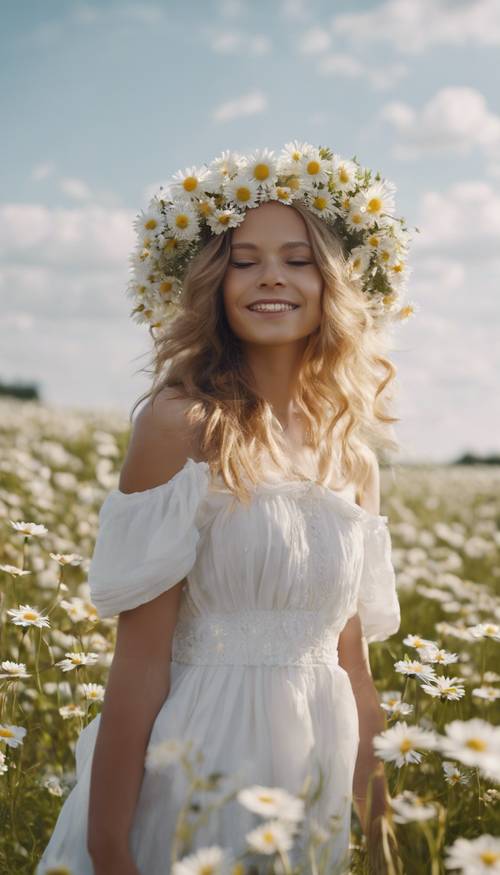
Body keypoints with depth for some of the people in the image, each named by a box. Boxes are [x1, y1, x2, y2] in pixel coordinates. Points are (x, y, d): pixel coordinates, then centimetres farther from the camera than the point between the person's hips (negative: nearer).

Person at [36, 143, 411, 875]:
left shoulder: (351, 451, 7)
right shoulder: (183, 422, -10)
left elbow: (350, 653, 11)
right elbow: (142, 654, -14)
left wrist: (376, 816, 12)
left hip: (314, 773, 5)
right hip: (199, 764, -5)